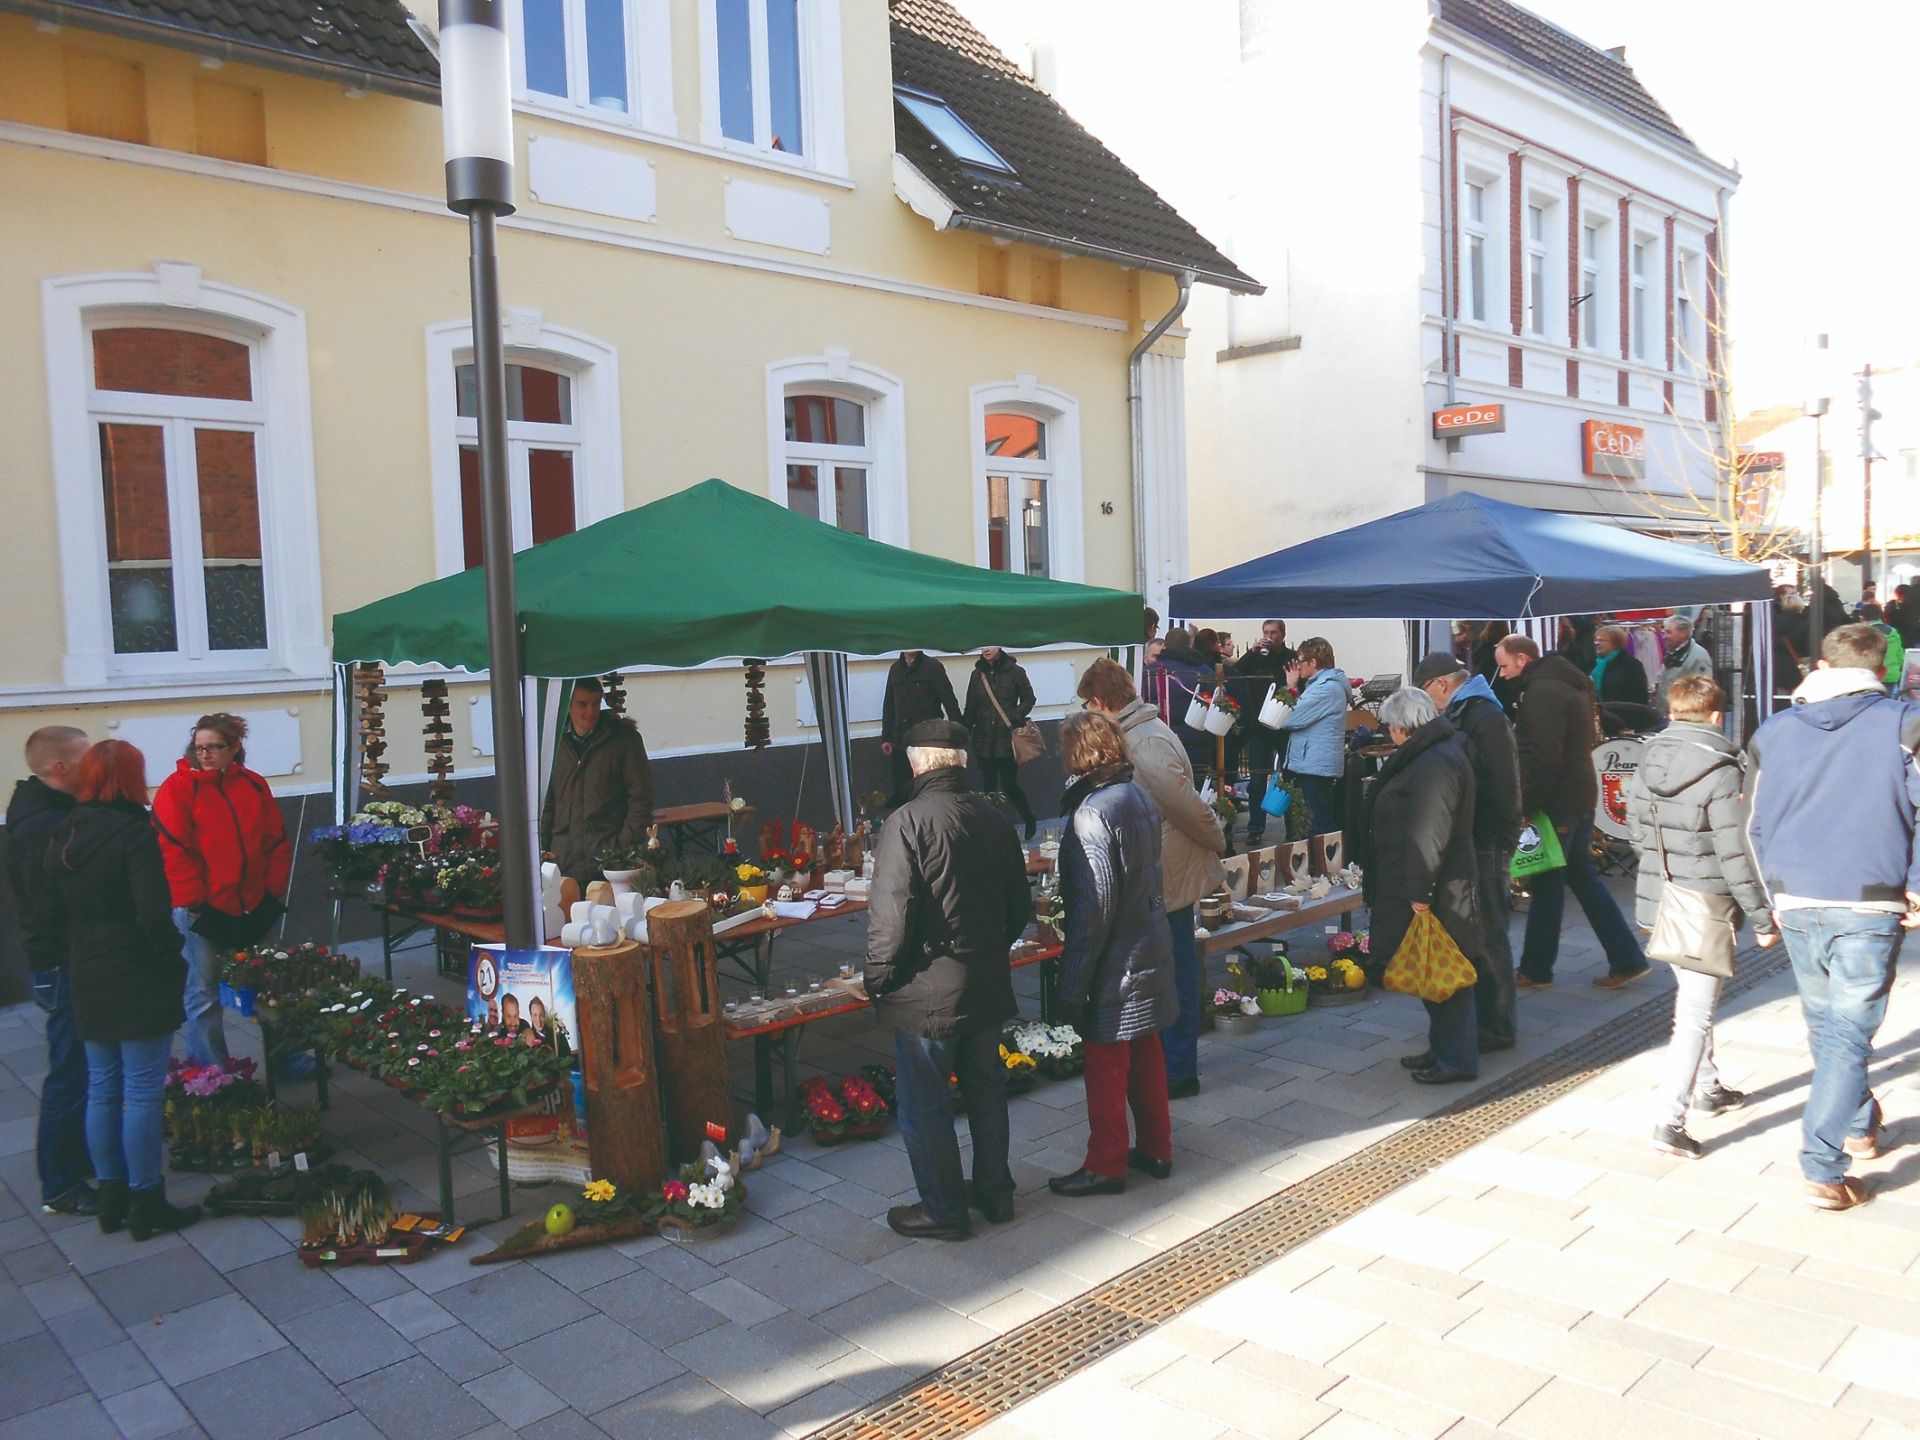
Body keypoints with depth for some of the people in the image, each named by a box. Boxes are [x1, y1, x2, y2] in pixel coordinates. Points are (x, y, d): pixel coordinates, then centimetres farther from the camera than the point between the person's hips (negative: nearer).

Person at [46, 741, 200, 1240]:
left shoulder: (64, 837, 6)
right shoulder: (133, 832, -16)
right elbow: (154, 915, -21)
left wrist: (80, 958, 14)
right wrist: (175, 957, -7)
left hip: (88, 983, 7)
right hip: (140, 983, -7)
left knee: (102, 1090, 15)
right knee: (142, 1093, 2)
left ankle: (112, 1198, 26)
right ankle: (147, 1205, 10)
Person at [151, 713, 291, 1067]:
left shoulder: (254, 786, 6)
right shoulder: (178, 788, -8)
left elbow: (277, 843, 8)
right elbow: (172, 852, -12)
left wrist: (275, 890, 1)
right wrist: (192, 902, -14)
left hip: (253, 906, 4)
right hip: (203, 911, -4)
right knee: (204, 991, 5)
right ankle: (209, 1072, 17)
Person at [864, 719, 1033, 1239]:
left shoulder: (908, 822, -19)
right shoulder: (995, 820, 2)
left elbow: (889, 919, -22)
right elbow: (1020, 909, 9)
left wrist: (877, 981, -7)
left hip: (928, 994, -7)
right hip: (989, 986, 7)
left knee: (924, 1106, 9)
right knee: (986, 1090, 21)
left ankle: (943, 1210, 21)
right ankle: (995, 1191, 35)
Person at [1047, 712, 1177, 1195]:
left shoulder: (1092, 813, -22)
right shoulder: (1139, 797, 3)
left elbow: (1095, 906, -23)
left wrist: (1074, 980, -16)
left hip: (1115, 961, -8)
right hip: (1151, 948, 8)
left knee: (1106, 1066, 6)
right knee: (1146, 1054, 19)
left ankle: (1106, 1166, 19)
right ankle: (1155, 1150, 33)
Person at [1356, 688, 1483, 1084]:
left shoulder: (1436, 764, -21)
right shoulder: (1433, 754, 13)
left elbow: (1428, 836, -26)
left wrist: (1419, 892, -25)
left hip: (1439, 893, -10)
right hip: (1427, 888, 10)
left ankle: (1456, 1058, 10)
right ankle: (1442, 1048, 28)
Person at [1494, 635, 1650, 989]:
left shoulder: (1542, 691, -17)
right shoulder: (1567, 682, 16)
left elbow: (1543, 758, -24)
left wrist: (1525, 805, -18)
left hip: (1557, 802, -10)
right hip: (1580, 797, 10)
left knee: (1546, 884, -1)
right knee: (1582, 876, 15)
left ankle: (1535, 970, 9)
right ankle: (1626, 958, 17)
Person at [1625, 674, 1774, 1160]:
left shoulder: (1647, 764, 2)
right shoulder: (1721, 772, -18)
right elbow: (1736, 855, -17)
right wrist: (1762, 918, -9)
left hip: (1660, 898, 7)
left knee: (1694, 997, 25)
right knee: (1695, 1012, -2)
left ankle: (1707, 1088, 40)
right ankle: (1670, 1121, -4)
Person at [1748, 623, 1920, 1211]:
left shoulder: (1775, 731, 7)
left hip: (1796, 904, 3)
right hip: (1869, 905, -3)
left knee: (1825, 1026, 21)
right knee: (1848, 1036, 2)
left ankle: (1858, 1125, 40)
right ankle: (1824, 1171, 0)